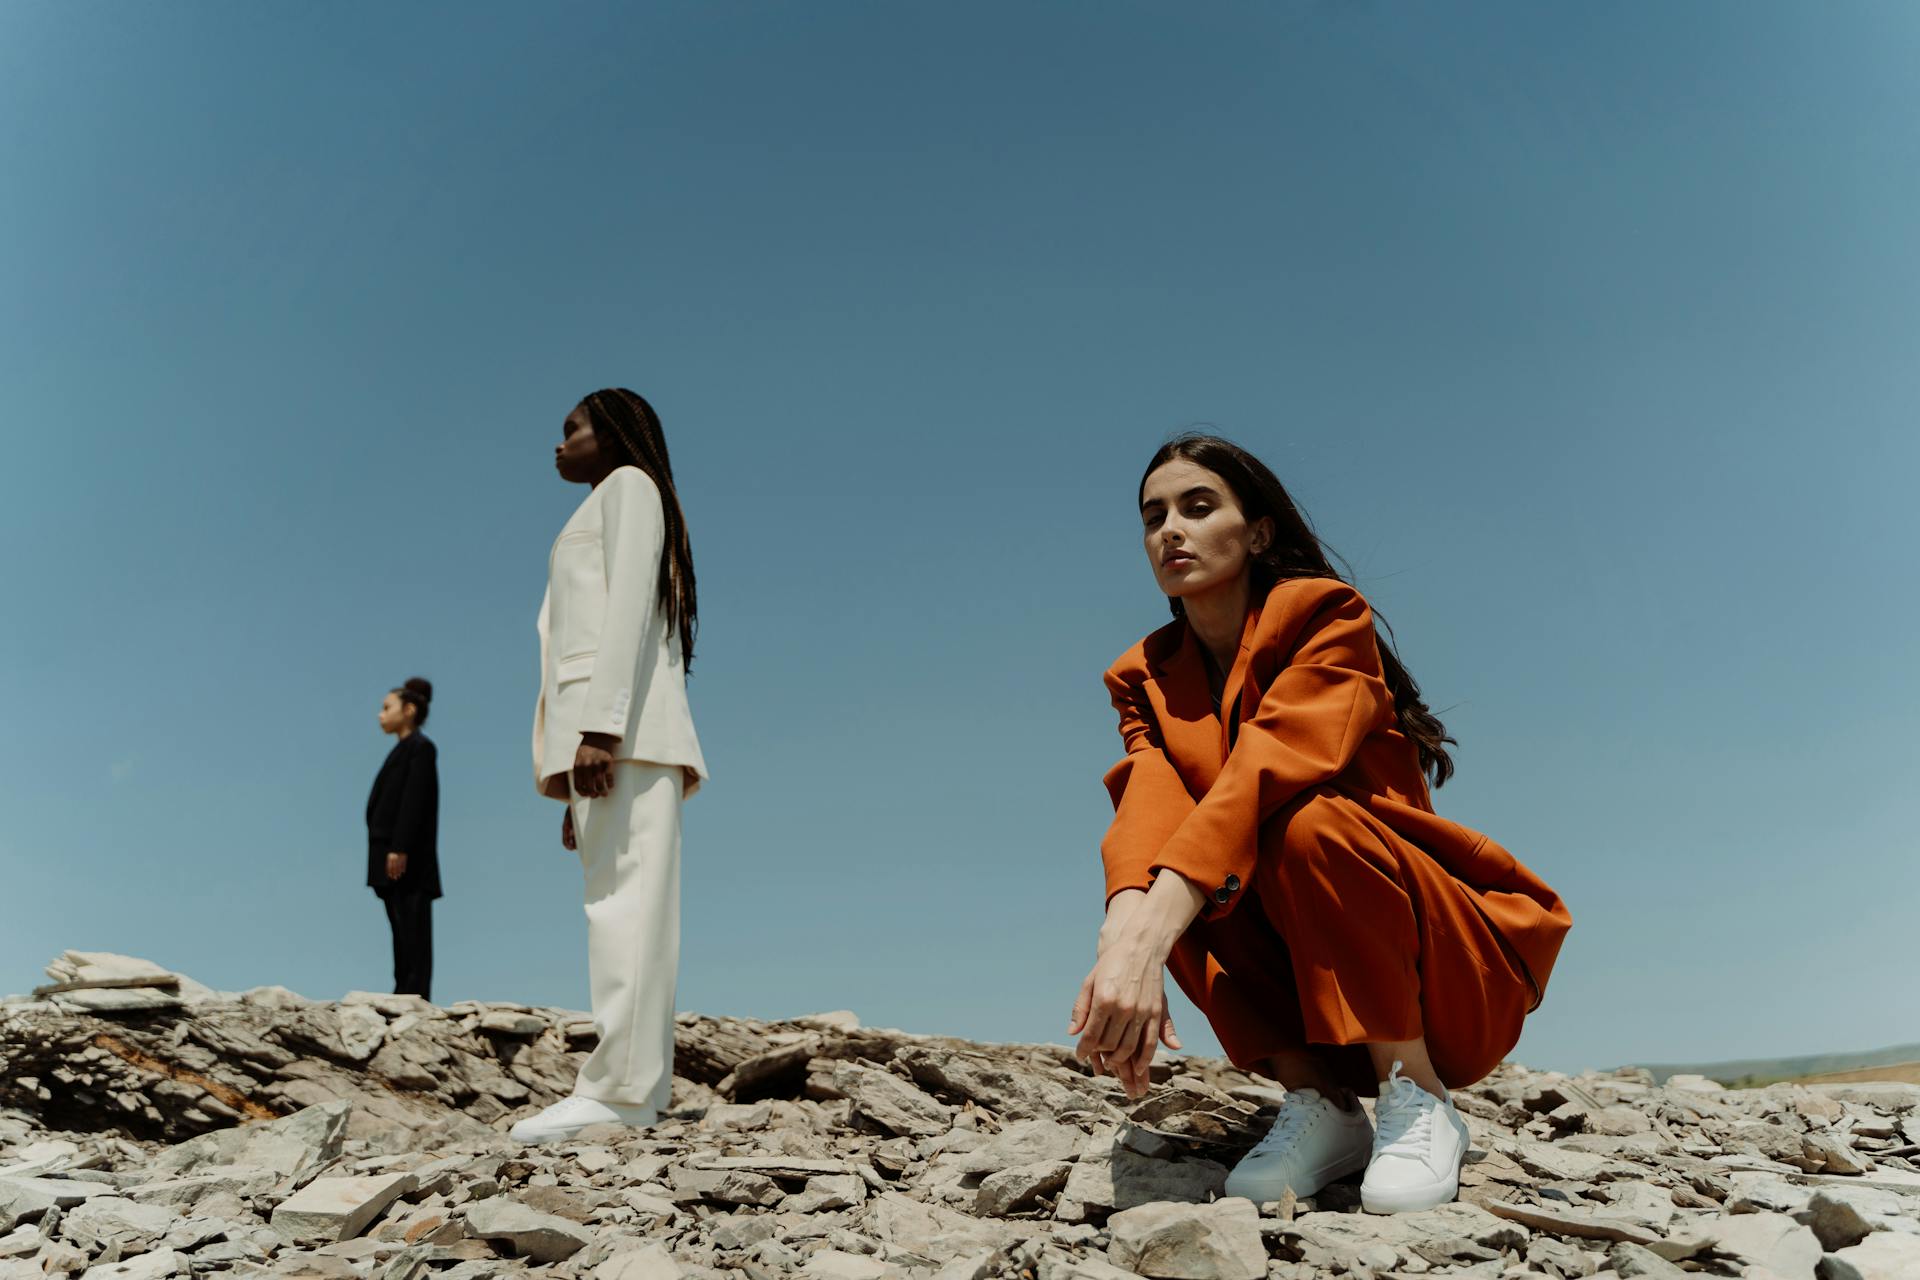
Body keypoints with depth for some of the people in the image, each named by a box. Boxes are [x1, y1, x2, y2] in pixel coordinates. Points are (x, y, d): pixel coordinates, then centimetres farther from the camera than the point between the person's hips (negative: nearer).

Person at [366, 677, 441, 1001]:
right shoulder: (403, 750, 22)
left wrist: (399, 849, -22)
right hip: (392, 859, 9)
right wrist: (390, 852, 13)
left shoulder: (420, 746, -4)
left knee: (412, 930, -10)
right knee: (402, 933, 8)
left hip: (407, 861, -9)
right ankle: (404, 997, 10)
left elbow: (414, 801, -15)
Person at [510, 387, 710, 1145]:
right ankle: (637, 1092, -4)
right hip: (607, 736, 9)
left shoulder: (629, 483, 8)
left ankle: (619, 1088, -22)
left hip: (622, 720, -9)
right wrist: (579, 791, 18)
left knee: (624, 898, -17)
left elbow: (630, 601, -9)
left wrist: (600, 726, -21)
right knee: (623, 905, -1)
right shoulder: (602, 521, 33)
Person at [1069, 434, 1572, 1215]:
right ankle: (1318, 1098, -11)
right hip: (1311, 993, 4)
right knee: (1152, 871, -21)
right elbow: (1147, 805, -19)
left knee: (1304, 823, -32)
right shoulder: (1146, 678, 1)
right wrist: (1123, 936, -40)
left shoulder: (1328, 618, -14)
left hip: (1460, 975, -4)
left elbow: (1266, 771, -31)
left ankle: (1418, 1099, -15)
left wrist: (1147, 939, -45)